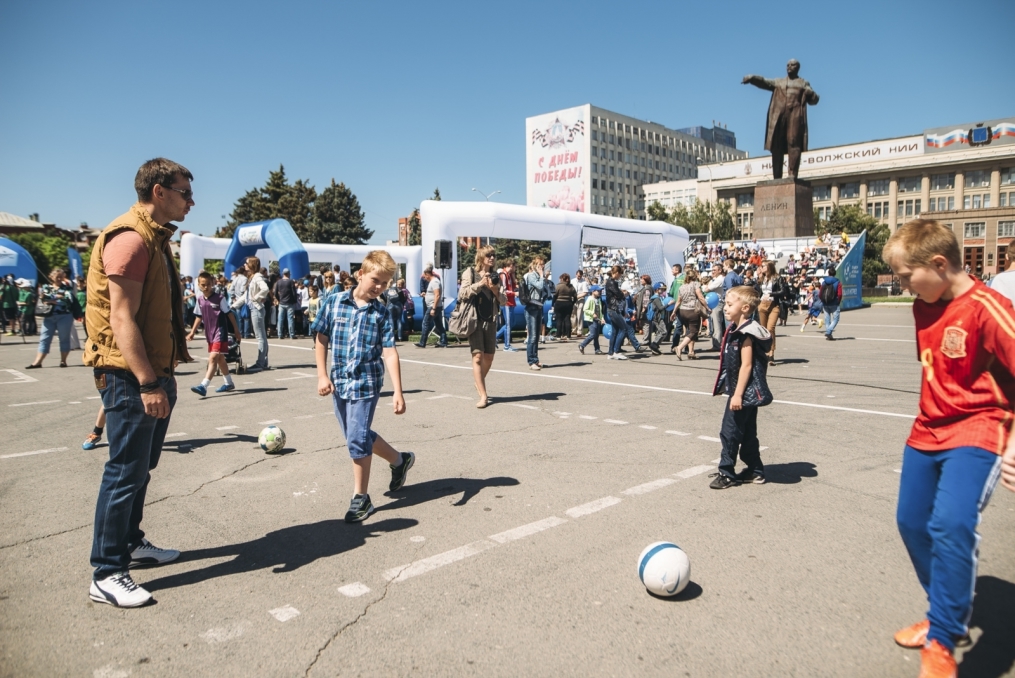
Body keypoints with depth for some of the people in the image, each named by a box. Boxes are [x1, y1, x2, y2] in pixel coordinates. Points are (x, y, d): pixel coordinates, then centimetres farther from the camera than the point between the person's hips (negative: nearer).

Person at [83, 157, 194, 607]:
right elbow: (121, 319, -22)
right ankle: (107, 575, 5)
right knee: (125, 472, -4)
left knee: (141, 468, 18)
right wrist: (147, 383, -25)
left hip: (154, 374, 10)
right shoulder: (129, 238, -16)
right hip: (131, 378, -10)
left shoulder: (154, 238, 16)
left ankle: (132, 543, 32)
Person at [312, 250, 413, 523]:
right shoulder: (334, 302, 0)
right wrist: (322, 375, -1)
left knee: (357, 440, -5)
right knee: (358, 437, 14)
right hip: (339, 382, 4)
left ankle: (361, 498, 11)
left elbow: (389, 353, -9)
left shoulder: (381, 313, -4)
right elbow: (321, 339, 5)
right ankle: (400, 460, 37)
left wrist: (398, 392, -13)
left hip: (366, 383, -3)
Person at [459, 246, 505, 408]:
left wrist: (495, 290, -10)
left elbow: (503, 300, 9)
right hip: (475, 320, -5)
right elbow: (462, 294, -9)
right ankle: (483, 395, -9)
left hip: (491, 320, 5)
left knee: (489, 357, 9)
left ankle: (479, 384, 33)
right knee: (478, 356, -11)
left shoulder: (495, 275, 13)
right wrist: (480, 284, -18)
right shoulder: (470, 272, 1)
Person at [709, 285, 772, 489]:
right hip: (744, 392, 10)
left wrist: (738, 394, -23)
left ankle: (727, 473, 4)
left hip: (745, 391, -10)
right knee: (747, 432, 15)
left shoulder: (746, 334, -19)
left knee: (730, 431, -4)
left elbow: (746, 365, -22)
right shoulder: (735, 329, 11)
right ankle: (755, 471, 24)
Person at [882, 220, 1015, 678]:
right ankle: (948, 611, 33)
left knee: (951, 525, -25)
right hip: (928, 431, 9)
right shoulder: (924, 308, 7)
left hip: (976, 433, -8)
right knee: (911, 522, 12)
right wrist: (930, 419, 21)